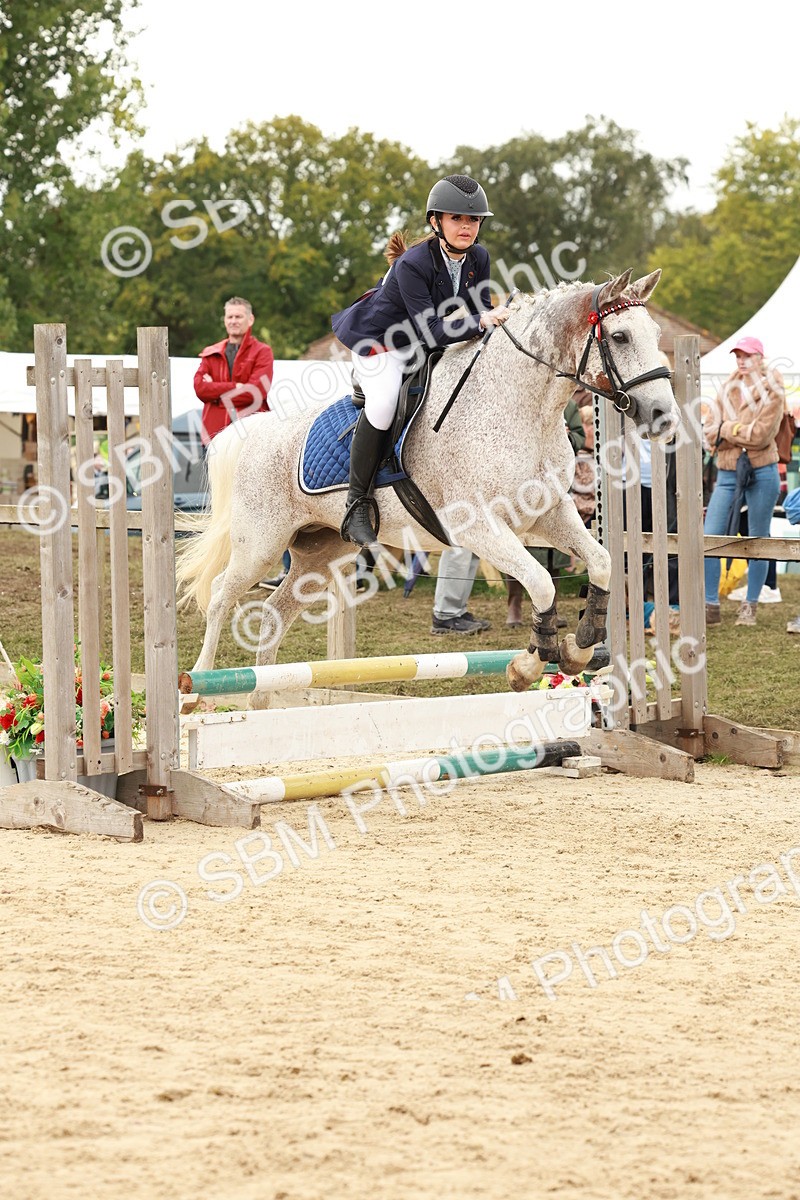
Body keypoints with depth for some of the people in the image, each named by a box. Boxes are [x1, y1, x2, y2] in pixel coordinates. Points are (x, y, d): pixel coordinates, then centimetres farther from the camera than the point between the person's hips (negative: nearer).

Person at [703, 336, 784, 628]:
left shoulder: (772, 392, -2)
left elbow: (761, 435, -14)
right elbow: (711, 432, 3)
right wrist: (741, 430, -12)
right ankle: (710, 606, -2)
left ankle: (750, 607, 13)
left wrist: (727, 429, -7)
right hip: (727, 473, 4)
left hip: (761, 474, -4)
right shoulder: (727, 390, 11)